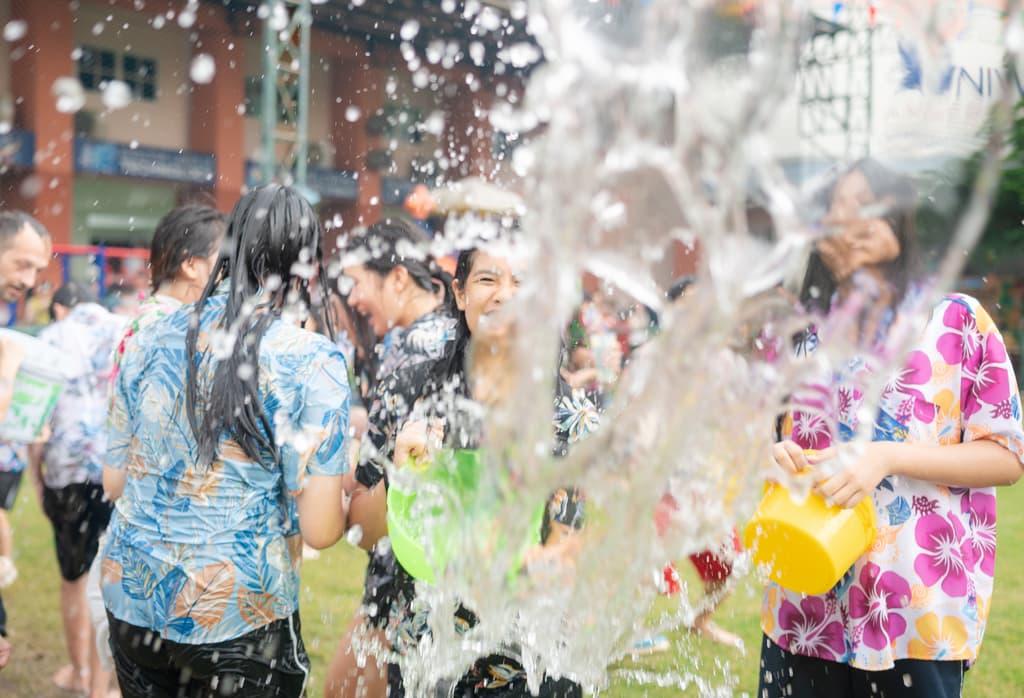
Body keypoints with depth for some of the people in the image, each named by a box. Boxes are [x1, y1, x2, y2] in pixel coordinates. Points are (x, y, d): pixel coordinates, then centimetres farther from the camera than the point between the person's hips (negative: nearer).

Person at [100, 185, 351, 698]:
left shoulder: (148, 342, 2)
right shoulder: (313, 363, -13)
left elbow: (114, 482, 10)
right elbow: (320, 530, -15)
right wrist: (345, 488, 5)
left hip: (132, 600, 5)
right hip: (238, 618, -5)